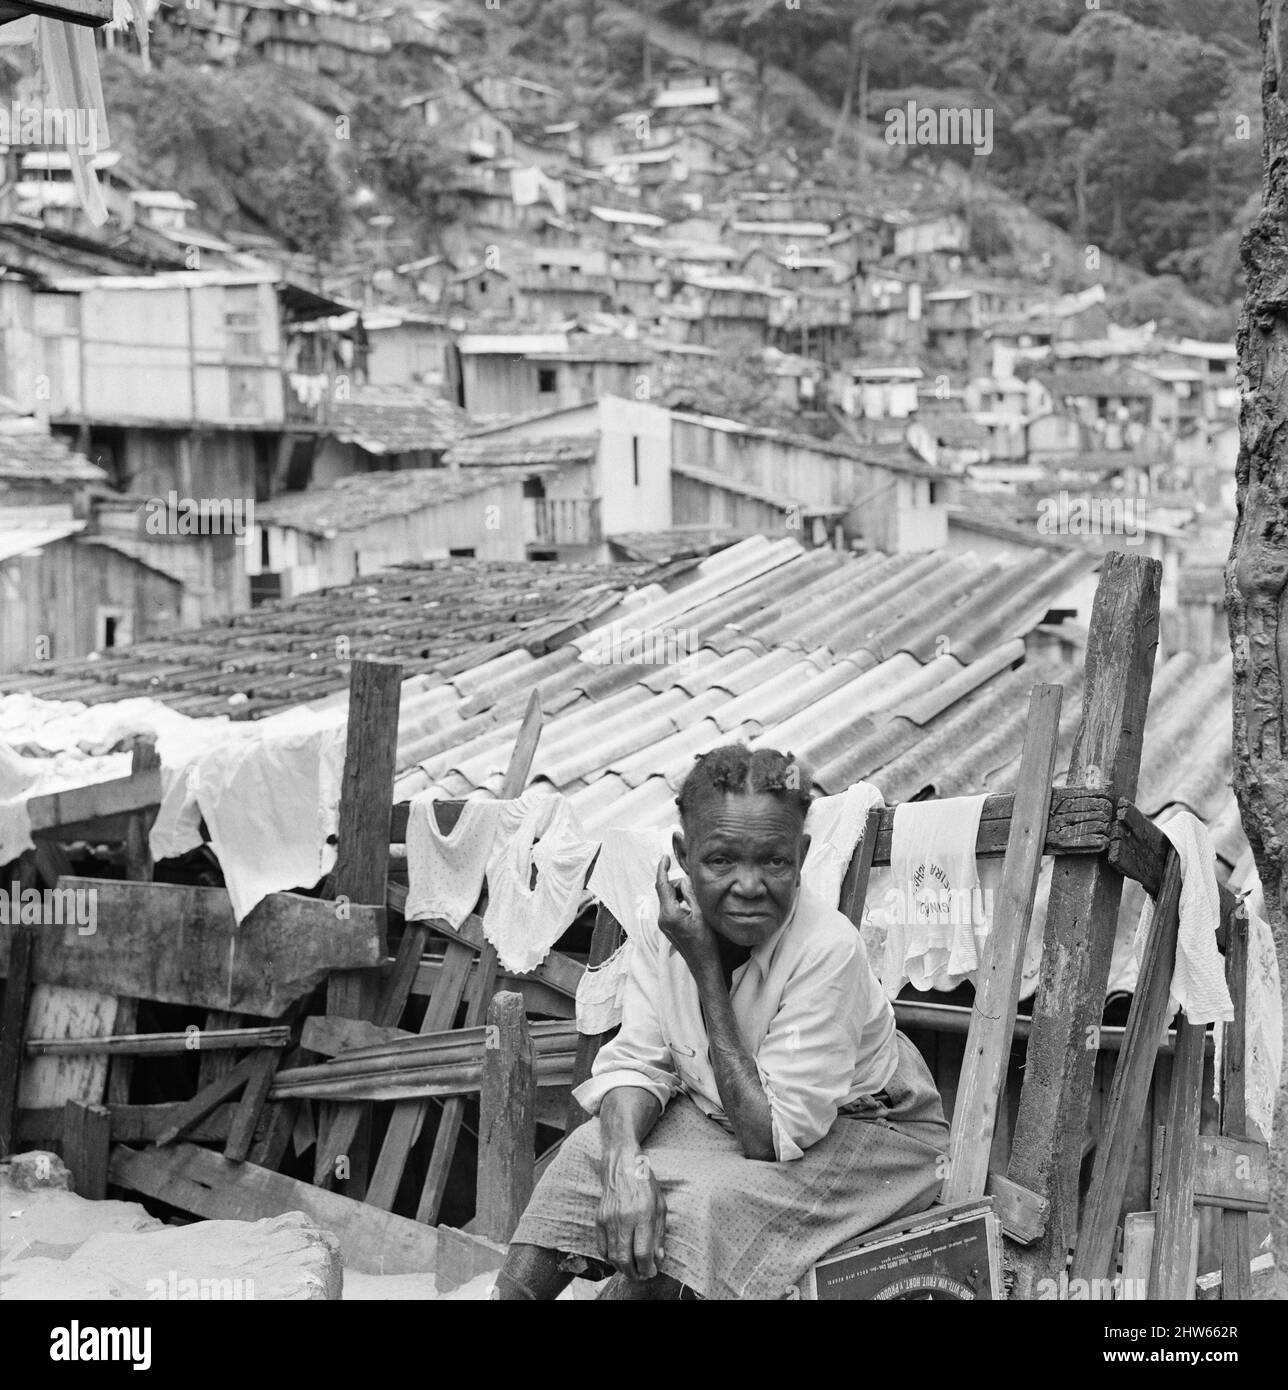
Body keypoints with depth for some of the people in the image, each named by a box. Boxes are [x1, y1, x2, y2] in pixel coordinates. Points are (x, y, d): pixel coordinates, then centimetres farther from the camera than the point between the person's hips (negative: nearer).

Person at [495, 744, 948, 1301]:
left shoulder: (828, 951, -31)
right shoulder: (663, 924, -14)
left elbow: (771, 1137, -28)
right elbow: (637, 1062, -10)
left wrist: (706, 969, -31)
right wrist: (623, 1159, -33)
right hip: (721, 1113, 5)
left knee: (702, 1201, -29)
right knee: (590, 1153, -18)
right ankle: (510, 1286, -4)